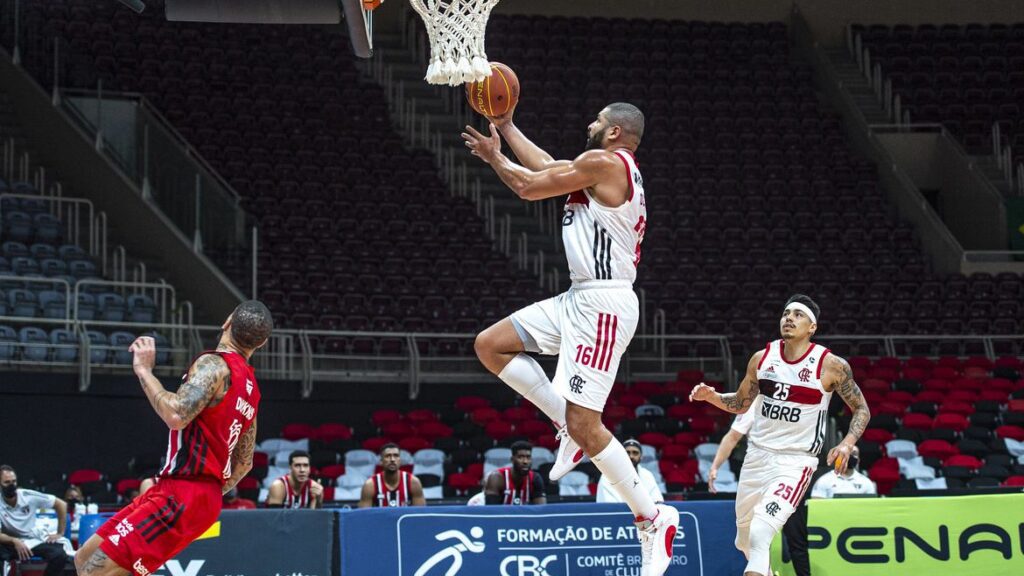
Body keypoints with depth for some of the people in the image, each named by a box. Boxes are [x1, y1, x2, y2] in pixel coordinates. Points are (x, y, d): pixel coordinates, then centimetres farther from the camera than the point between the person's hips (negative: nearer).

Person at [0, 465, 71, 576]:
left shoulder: (28, 496, -10)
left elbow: (61, 504, -2)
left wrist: (60, 533, -4)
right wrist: (14, 541, -39)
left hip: (34, 540, 2)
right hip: (11, 542, -2)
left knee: (59, 555, -27)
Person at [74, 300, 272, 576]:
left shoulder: (215, 364, -11)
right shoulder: (249, 386, 16)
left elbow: (176, 415, -28)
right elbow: (244, 463, 24)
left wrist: (144, 369, -17)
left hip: (182, 496, -10)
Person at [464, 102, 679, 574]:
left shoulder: (605, 162, -10)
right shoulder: (612, 171, 19)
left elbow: (530, 186, -4)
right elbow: (547, 168, 32)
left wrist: (493, 157, 14)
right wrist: (505, 127, 38)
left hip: (603, 303, -10)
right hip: (580, 300, 10)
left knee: (584, 424, -13)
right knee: (490, 346, 9)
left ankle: (652, 519, -5)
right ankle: (568, 425, 11)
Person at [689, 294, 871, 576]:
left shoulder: (832, 366, -10)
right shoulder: (761, 358, 3)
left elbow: (861, 409, 0)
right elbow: (740, 403, 17)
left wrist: (847, 444, -16)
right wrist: (711, 396, -3)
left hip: (795, 462, -5)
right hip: (757, 455, 5)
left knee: (759, 534, -26)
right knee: (745, 539, 16)